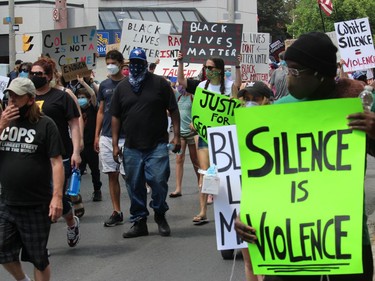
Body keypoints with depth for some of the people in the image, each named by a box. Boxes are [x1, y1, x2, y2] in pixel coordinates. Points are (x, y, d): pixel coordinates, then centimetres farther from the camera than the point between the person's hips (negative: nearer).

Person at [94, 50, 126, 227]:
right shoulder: (104, 85, 10)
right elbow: (101, 111, 14)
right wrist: (97, 135, 9)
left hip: (126, 137, -4)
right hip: (106, 137, 4)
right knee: (112, 175, 6)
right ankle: (117, 213, 11)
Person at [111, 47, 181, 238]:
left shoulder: (159, 83, 2)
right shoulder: (122, 87, 11)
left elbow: (173, 110, 3)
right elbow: (116, 117, 12)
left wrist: (176, 135, -5)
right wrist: (115, 144, 6)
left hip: (157, 145, -3)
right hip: (131, 148, 3)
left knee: (158, 181, -9)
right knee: (134, 186, 5)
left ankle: (160, 215, 14)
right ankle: (139, 222, 15)